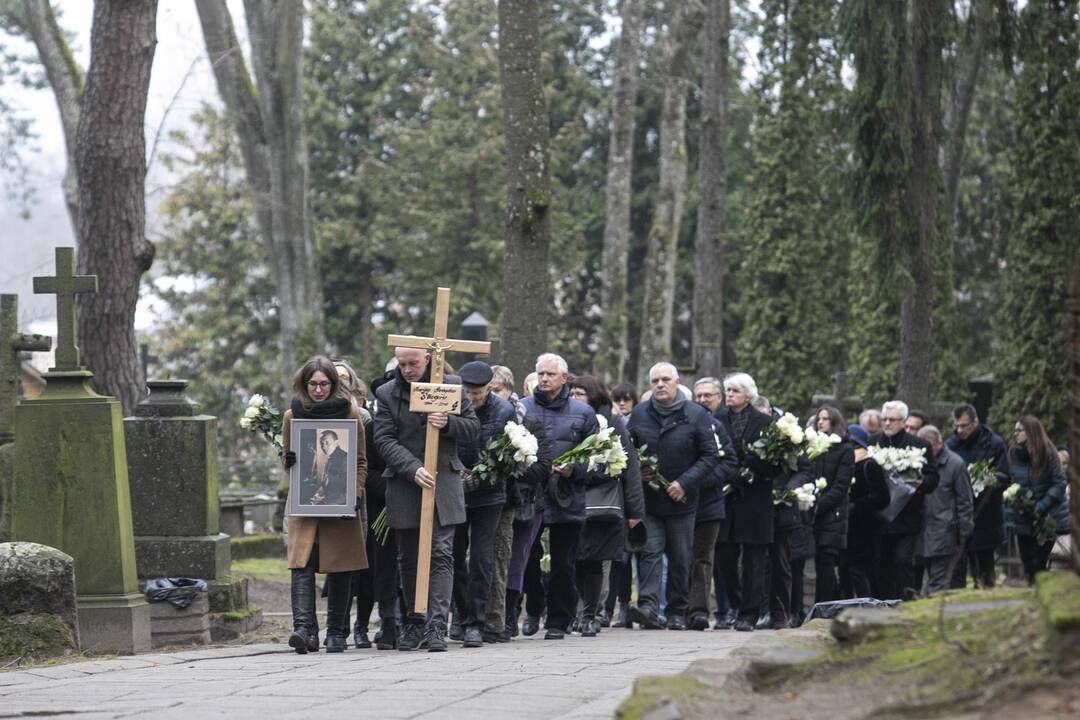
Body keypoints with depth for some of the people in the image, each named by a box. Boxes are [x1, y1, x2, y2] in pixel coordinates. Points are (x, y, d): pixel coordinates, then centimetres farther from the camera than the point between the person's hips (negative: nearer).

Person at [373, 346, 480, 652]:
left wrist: (448, 423, -14)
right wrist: (413, 469, -17)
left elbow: (473, 428, 8)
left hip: (444, 483, -1)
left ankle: (436, 625, -14)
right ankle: (413, 622, 17)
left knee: (441, 554, -9)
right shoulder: (387, 394, 4)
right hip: (404, 486, 1)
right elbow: (384, 440, -3)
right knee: (408, 558, 7)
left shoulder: (451, 385, 5)